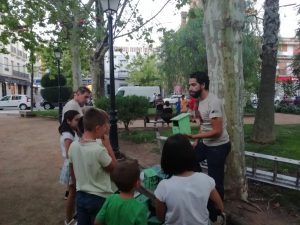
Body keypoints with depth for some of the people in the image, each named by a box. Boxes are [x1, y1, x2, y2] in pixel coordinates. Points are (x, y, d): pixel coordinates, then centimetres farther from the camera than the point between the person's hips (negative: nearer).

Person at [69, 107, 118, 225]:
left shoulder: (73, 146, -7)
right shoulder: (99, 150, -27)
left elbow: (72, 173, 5)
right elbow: (115, 168, -11)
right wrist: (107, 144, -13)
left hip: (80, 196, 6)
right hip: (100, 198, -5)